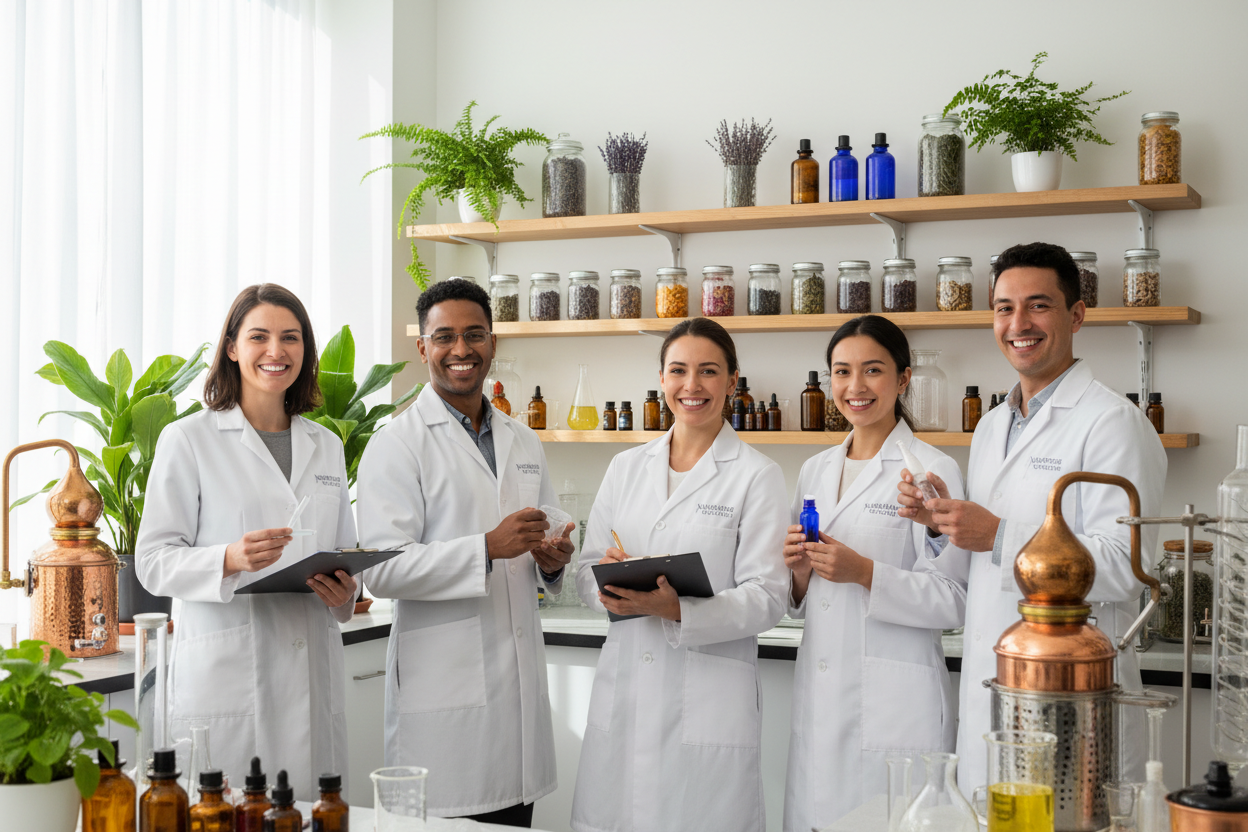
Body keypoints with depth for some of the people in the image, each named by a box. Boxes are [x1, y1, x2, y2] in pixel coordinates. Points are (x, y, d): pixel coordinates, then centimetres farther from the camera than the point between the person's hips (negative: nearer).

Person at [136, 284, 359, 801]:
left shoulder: (327, 447, 15)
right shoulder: (189, 439, 1)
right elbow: (153, 562, -3)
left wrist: (344, 590, -1)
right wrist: (229, 561, -21)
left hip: (312, 675, 4)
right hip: (225, 675, -4)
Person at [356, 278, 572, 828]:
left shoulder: (524, 443, 15)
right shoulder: (398, 444, -5)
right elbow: (381, 570, -15)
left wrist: (552, 561, 0)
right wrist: (489, 548, -22)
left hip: (520, 686, 6)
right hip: (442, 695, -6)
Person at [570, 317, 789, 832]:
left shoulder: (757, 476, -2)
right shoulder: (625, 468, 12)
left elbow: (766, 599, -7)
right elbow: (586, 572, 12)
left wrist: (677, 610, -22)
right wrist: (614, 587, -11)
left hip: (710, 703, -3)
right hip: (622, 694, 4)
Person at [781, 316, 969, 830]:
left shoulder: (933, 471, -6)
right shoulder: (815, 471, 13)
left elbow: (951, 602, -10)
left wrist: (864, 573, -20)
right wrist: (799, 572, -2)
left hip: (895, 705, -5)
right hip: (818, 700, 5)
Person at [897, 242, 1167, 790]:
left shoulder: (1113, 422, -9)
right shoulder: (991, 426, 16)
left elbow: (1123, 568, -18)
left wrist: (999, 537, -21)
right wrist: (942, 521, 2)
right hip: (986, 684, 7)